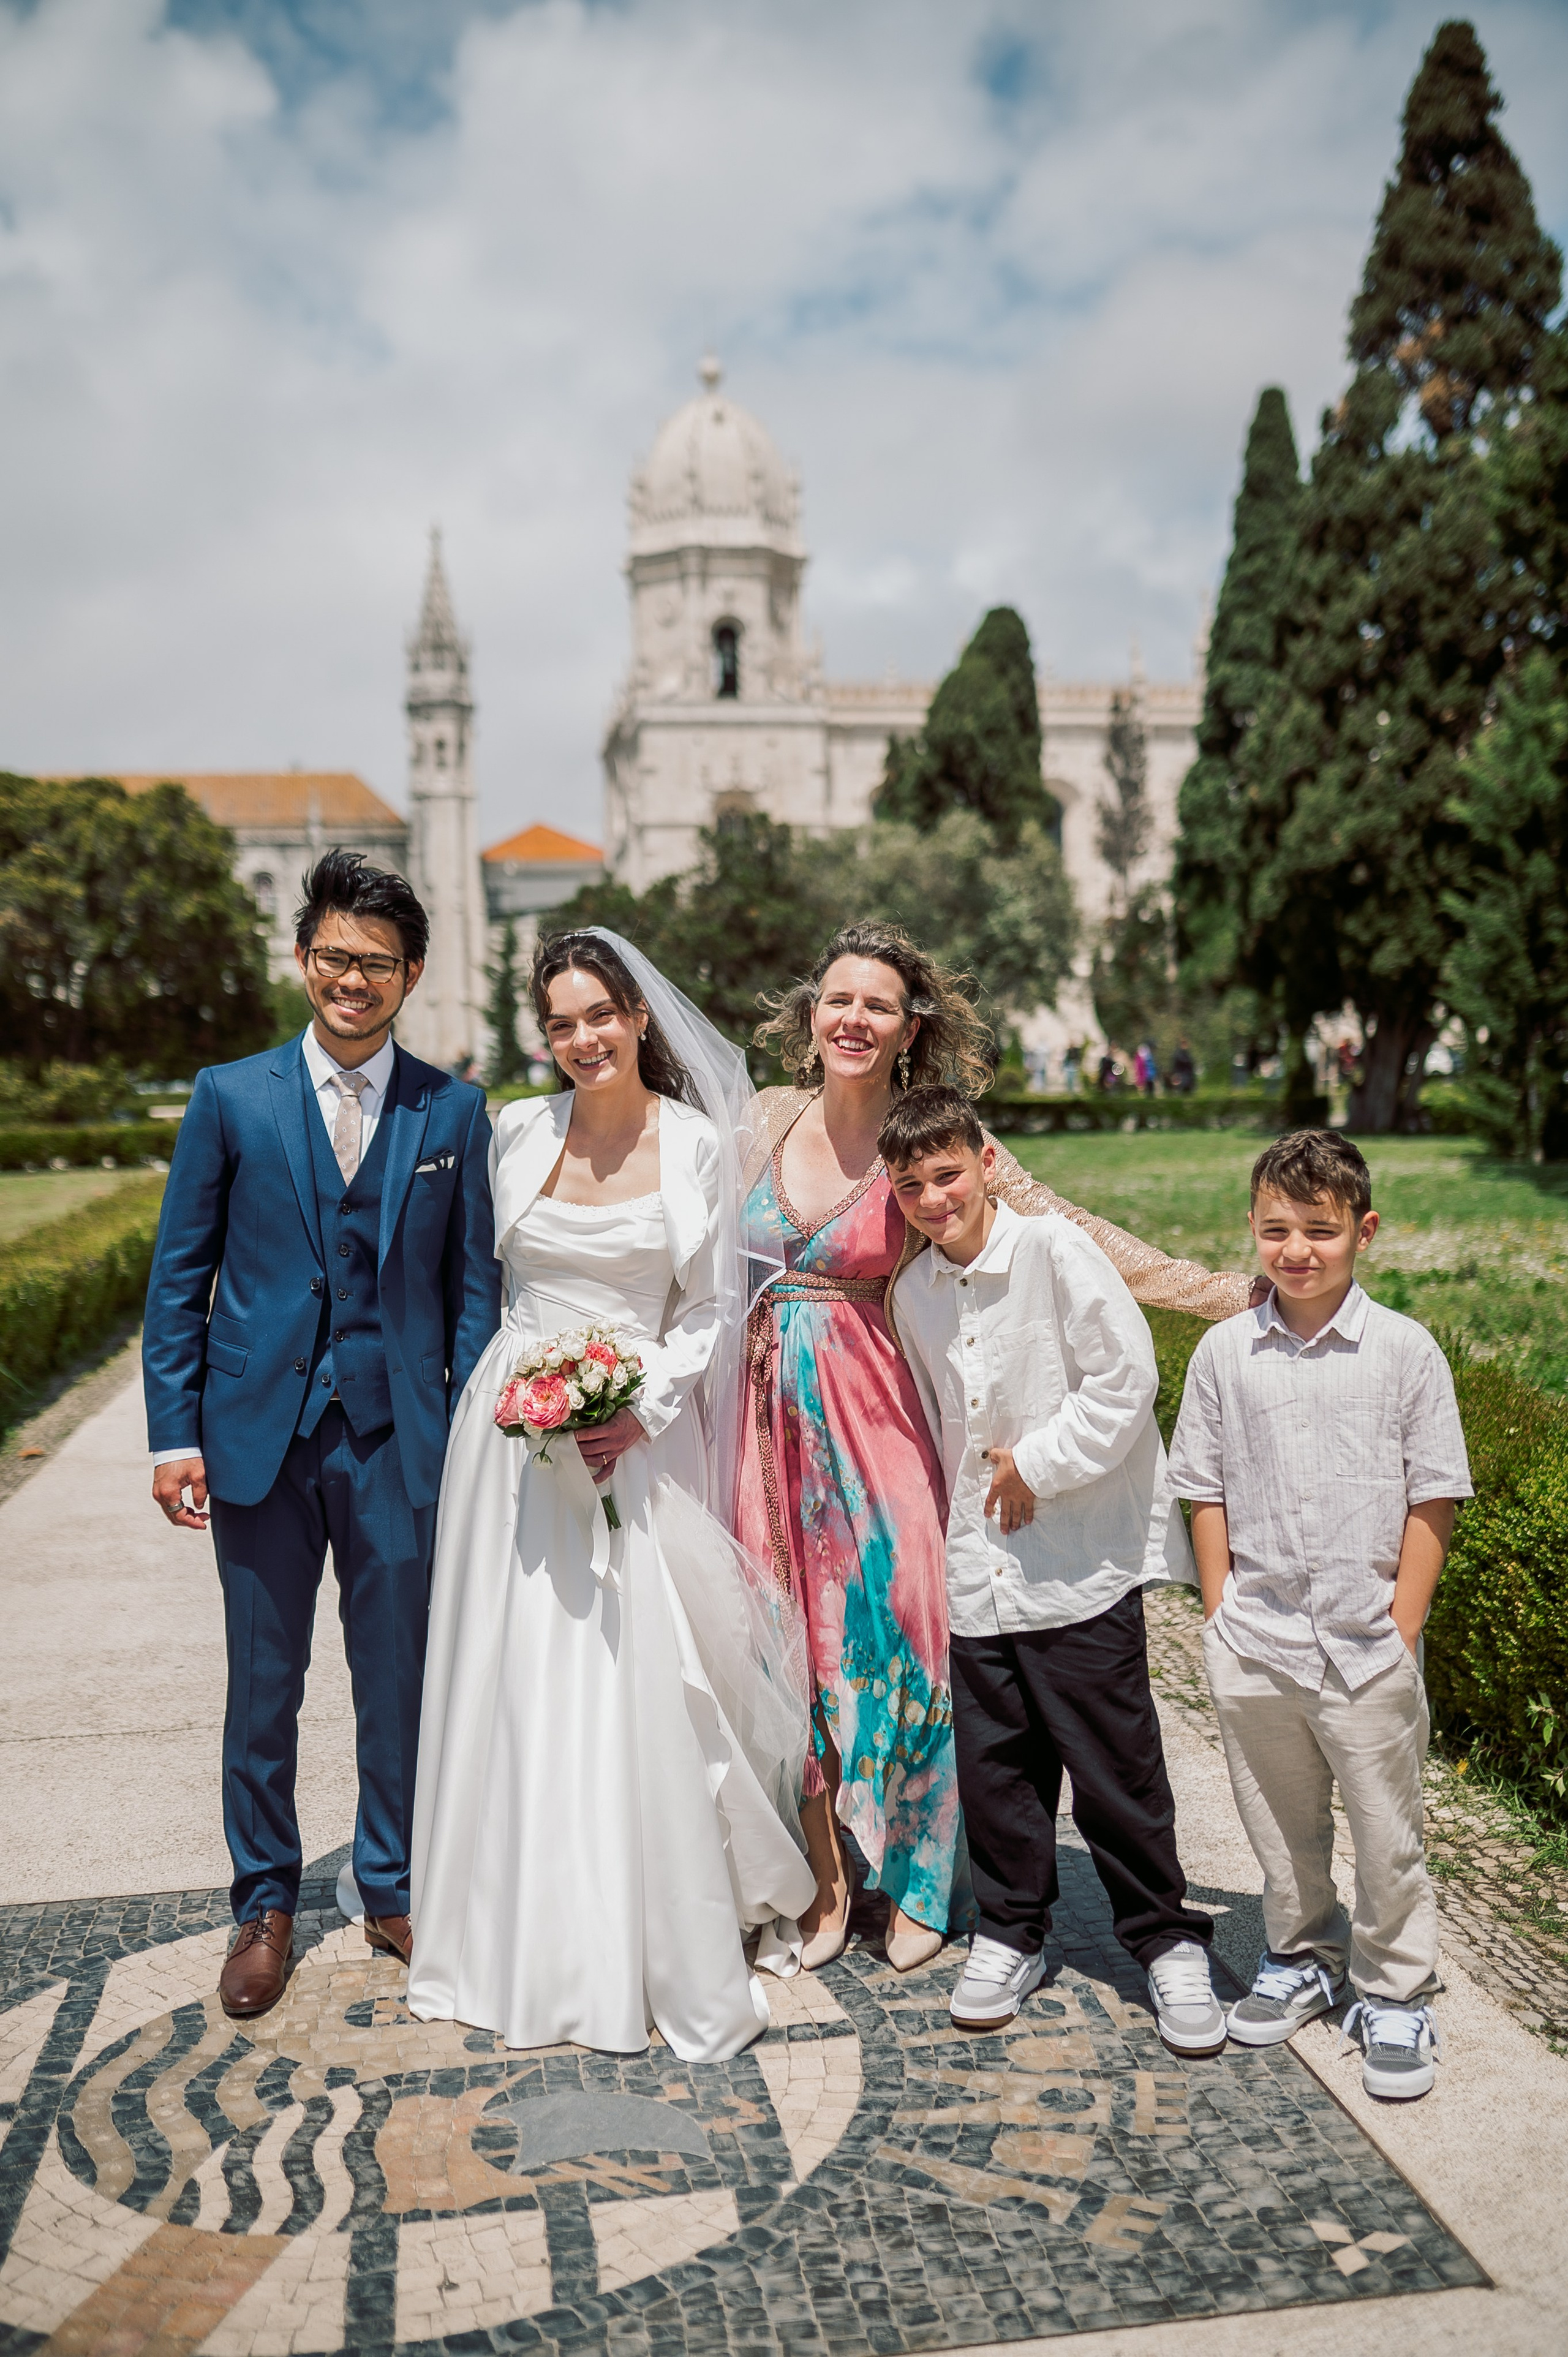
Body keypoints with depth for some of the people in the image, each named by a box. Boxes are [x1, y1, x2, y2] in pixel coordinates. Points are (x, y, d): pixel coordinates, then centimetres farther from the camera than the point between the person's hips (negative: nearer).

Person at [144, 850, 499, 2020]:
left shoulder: (455, 1111, 2)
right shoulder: (230, 1097, 1)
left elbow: (473, 1285, 4)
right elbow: (180, 1278, 3)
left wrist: (473, 1436, -1)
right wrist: (174, 1433, -2)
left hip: (398, 1439, 0)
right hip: (259, 1434, 0)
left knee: (399, 1675, 12)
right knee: (263, 1683, 12)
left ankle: (396, 1887, 33)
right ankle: (266, 1905, 31)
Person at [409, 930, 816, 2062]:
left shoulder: (700, 1144, -3)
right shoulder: (519, 1132, 4)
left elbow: (714, 1308, -1)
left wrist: (642, 1412, -12)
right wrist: (519, 1382, 11)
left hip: (641, 1436, -2)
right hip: (516, 1426, 3)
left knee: (646, 1689, -1)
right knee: (519, 1683, 7)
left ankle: (678, 1953, 16)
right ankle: (532, 1946, 24)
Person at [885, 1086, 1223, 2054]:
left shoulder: (1056, 1249, -12)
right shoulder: (913, 1292, 7)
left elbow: (1128, 1378, -15)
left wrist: (1039, 1465, -13)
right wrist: (971, 1492, 11)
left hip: (1082, 1558, -5)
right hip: (980, 1566, 5)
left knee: (1115, 1762, 3)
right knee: (995, 1761, 13)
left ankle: (1168, 1940, 23)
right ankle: (1012, 1931, 32)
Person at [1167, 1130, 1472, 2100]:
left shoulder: (1406, 1350, -7)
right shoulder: (1225, 1352, -1)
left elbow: (1432, 1501, -5)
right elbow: (1207, 1492, 5)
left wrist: (1402, 1634, -7)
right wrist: (1220, 1617, 1)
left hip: (1368, 1646, -2)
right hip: (1255, 1644, 2)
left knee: (1386, 1832, 9)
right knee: (1280, 1823, 18)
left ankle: (1396, 1993, 29)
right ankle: (1304, 1958, 39)